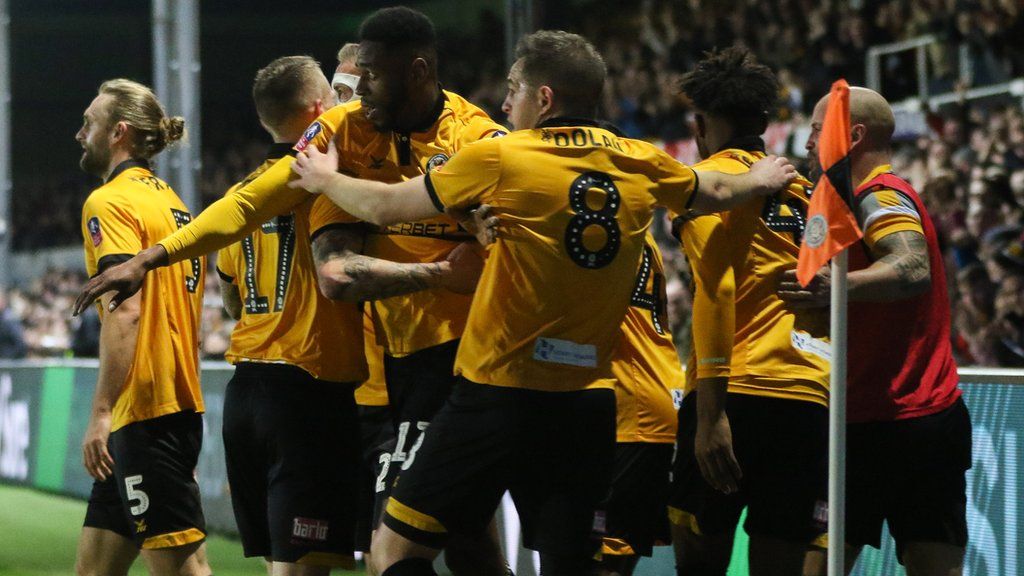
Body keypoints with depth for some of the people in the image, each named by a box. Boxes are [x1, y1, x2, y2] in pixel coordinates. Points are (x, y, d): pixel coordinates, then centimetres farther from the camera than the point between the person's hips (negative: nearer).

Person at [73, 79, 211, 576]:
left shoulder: (109, 202, -9)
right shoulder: (173, 204, 18)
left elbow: (126, 311, -20)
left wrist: (102, 412, -21)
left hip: (145, 411, -9)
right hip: (181, 403, 9)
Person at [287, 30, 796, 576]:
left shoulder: (498, 159, -7)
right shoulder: (642, 164, 6)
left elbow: (383, 207, 1)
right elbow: (716, 192, 28)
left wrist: (325, 178, 21)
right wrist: (761, 179, 50)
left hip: (499, 394, -5)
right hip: (589, 403, 5)